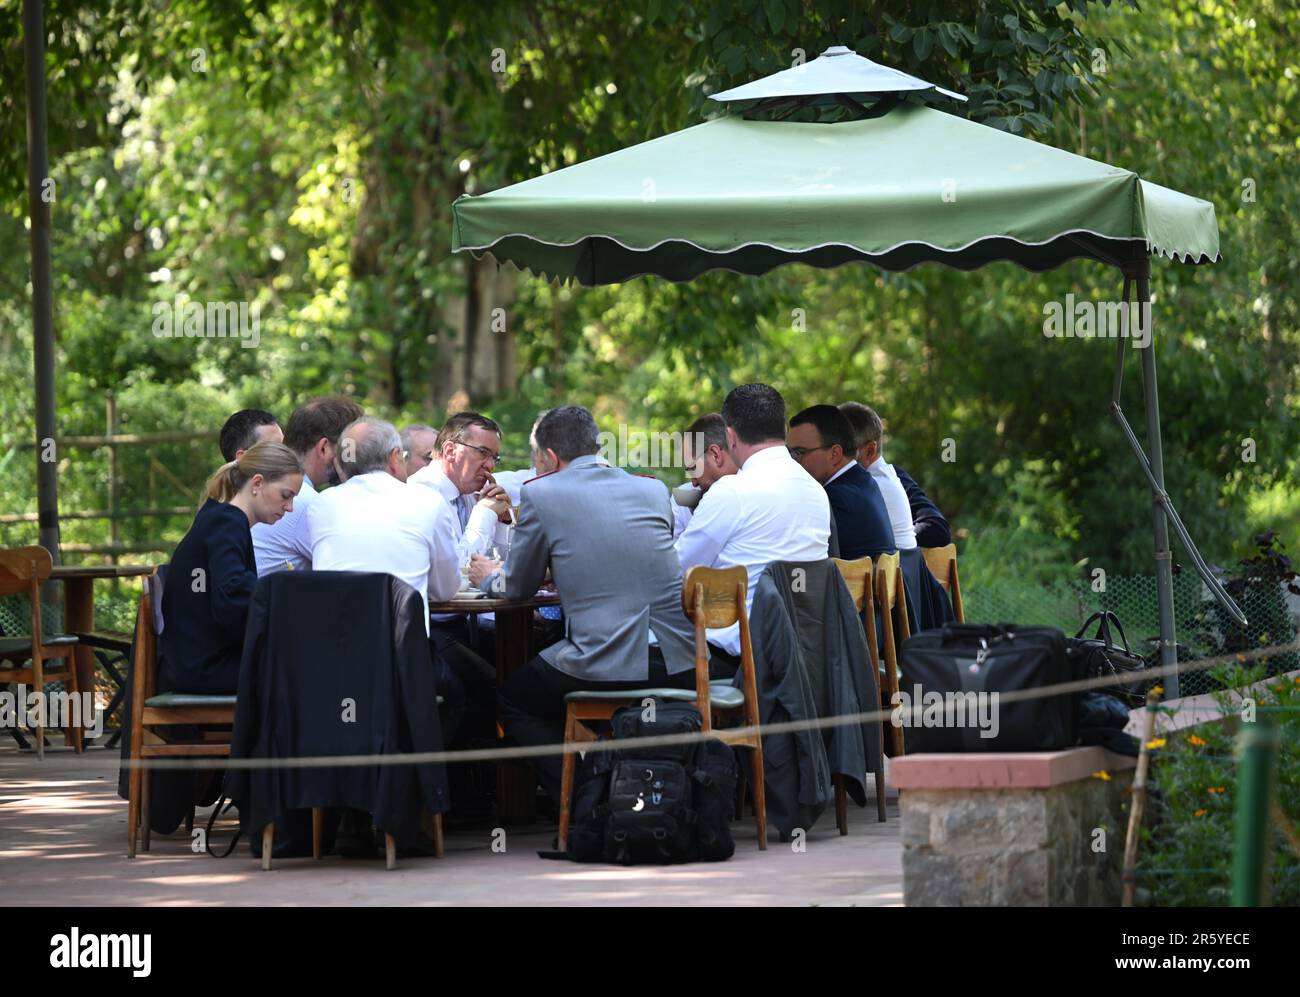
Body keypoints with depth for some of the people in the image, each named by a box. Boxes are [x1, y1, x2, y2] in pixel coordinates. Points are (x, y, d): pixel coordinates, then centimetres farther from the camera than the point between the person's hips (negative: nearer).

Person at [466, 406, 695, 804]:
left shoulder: (541, 494, -1)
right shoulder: (654, 490, 13)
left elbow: (519, 587, 11)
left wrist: (490, 578, 35)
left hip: (609, 670, -6)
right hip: (680, 668, 6)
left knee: (511, 698, 21)